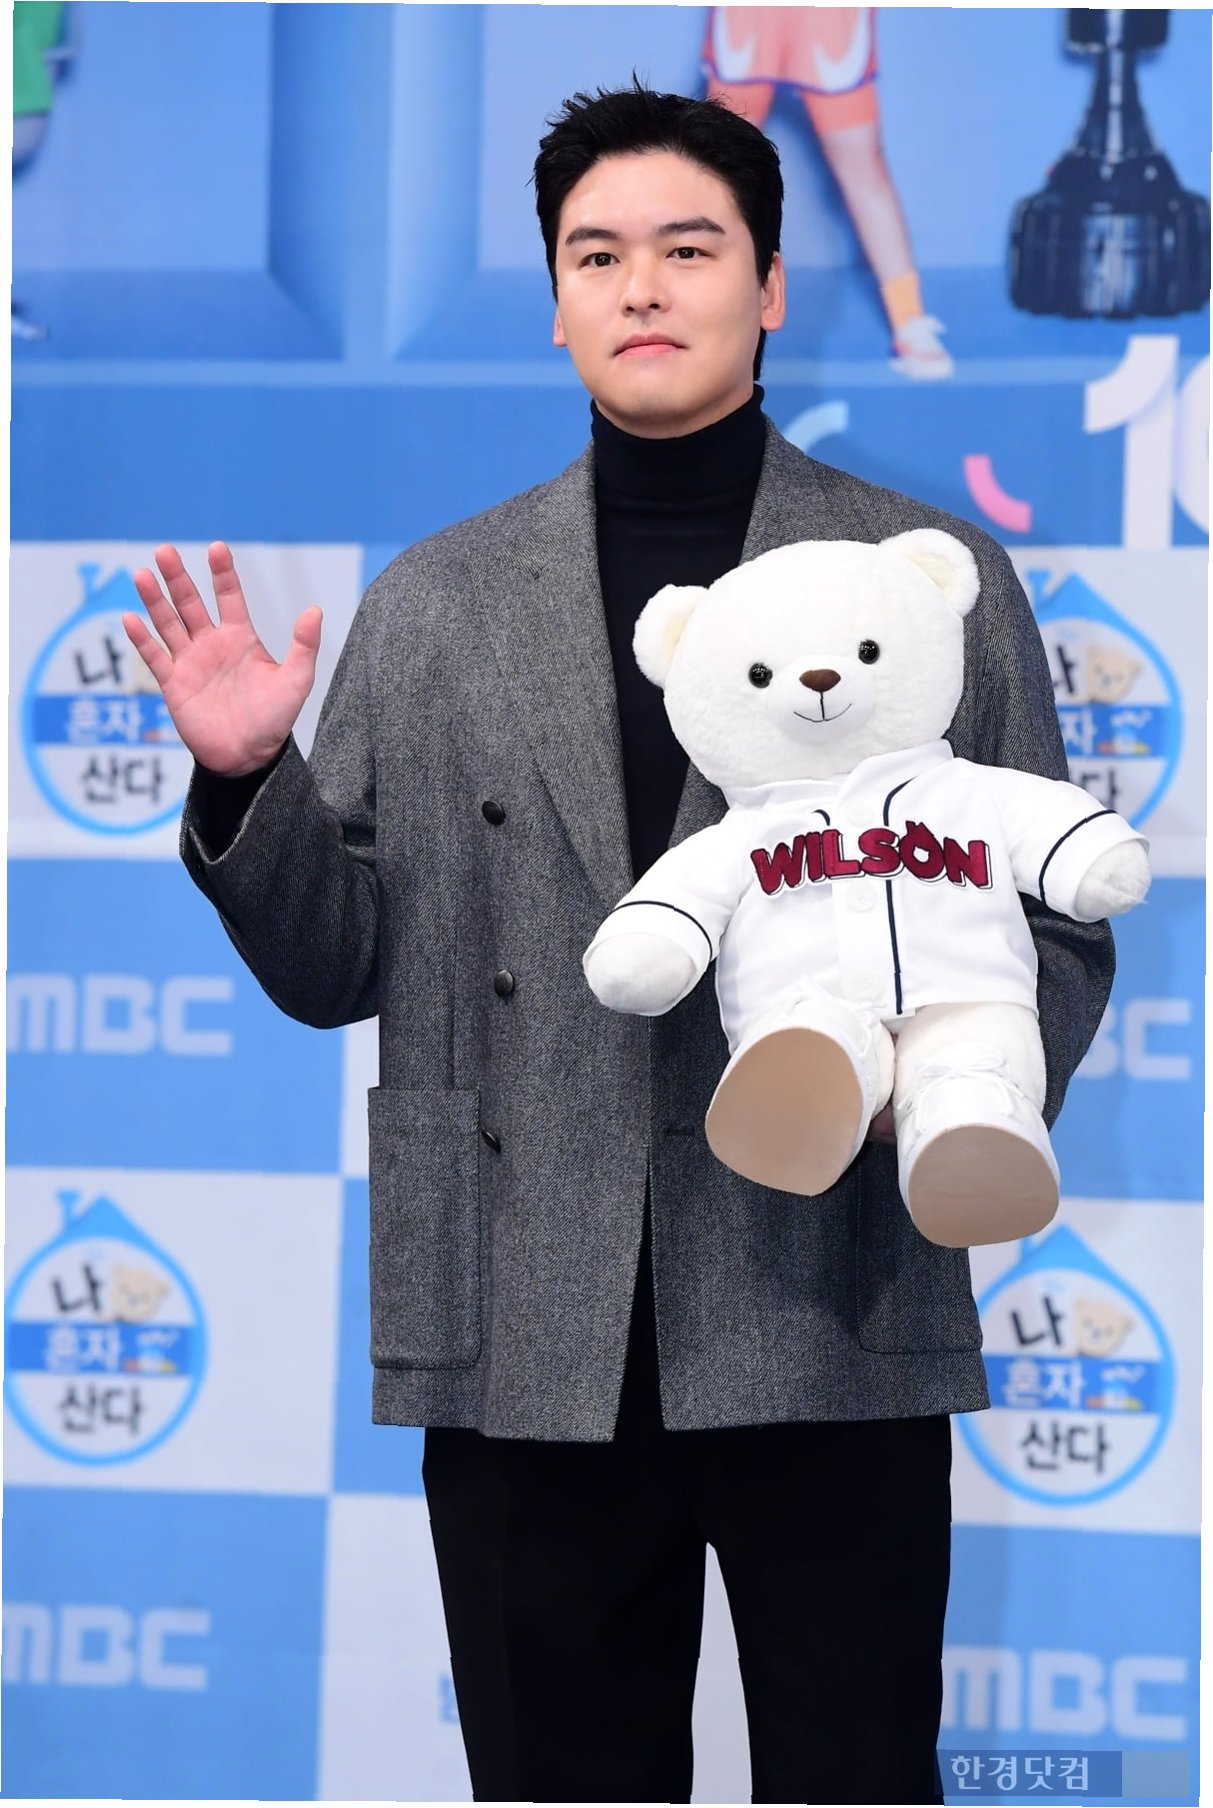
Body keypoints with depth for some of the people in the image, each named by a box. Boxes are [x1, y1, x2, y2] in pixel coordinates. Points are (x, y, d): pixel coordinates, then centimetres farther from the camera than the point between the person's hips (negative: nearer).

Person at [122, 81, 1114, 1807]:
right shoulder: (431, 605, 11)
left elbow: (1055, 926, 7)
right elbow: (335, 970, 11)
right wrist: (243, 785, -7)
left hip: (831, 1324, -1)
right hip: (526, 1335, 1)